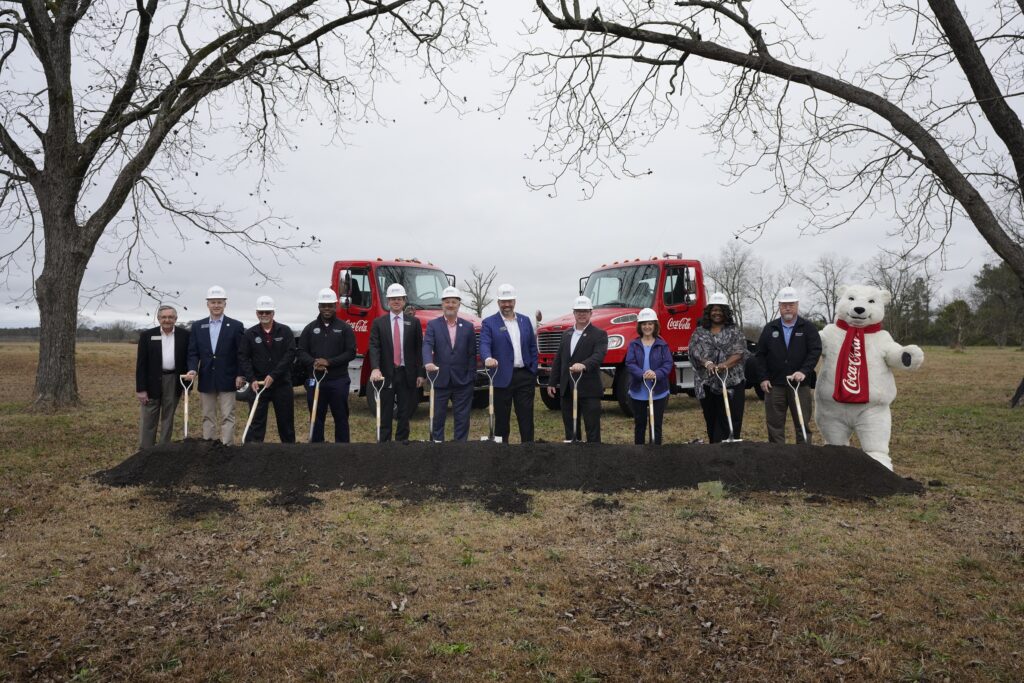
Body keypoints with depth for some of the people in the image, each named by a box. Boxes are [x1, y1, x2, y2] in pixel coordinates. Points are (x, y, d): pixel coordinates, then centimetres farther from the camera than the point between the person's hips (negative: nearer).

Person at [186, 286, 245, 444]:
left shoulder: (236, 326, -1)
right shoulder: (197, 326, 7)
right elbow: (193, 353, 6)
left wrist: (240, 375, -9)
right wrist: (193, 369, -11)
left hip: (227, 380, -3)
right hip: (206, 379, 3)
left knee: (227, 417, -1)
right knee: (208, 417, 11)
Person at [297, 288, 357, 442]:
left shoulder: (345, 328, 3)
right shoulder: (310, 328, 9)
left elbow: (351, 352, -4)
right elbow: (301, 352, 5)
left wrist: (329, 362, -16)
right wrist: (313, 362, -16)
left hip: (339, 380, -2)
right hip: (315, 380, 2)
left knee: (341, 417, 6)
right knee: (316, 418, 8)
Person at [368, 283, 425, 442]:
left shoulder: (414, 322, 5)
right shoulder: (378, 323, 4)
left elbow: (419, 349, 4)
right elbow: (374, 347, -6)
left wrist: (420, 374, 0)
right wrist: (375, 368, -22)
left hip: (407, 374, 1)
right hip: (386, 374, -1)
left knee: (405, 413, 7)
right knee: (385, 414, 4)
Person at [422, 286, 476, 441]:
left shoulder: (468, 327, 7)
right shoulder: (433, 325, 3)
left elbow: (472, 354, 5)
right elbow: (427, 345, -12)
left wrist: (471, 377, -2)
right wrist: (428, 362, -32)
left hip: (462, 382, 1)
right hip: (440, 380, -1)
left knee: (462, 419, 6)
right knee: (437, 418, 7)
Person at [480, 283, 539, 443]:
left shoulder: (525, 321, 12)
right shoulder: (489, 323, 0)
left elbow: (532, 347, 14)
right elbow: (484, 345, -13)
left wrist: (534, 372, 7)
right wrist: (488, 358, -35)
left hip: (525, 376, 3)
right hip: (502, 378, -3)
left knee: (526, 418, 4)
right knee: (501, 419, 5)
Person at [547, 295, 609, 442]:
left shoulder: (599, 334, -4)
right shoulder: (566, 334, 15)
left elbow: (598, 355, -20)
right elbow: (558, 359, 17)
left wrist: (583, 365, -39)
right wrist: (552, 382, 13)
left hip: (589, 391, -6)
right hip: (567, 390, 6)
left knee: (592, 429, -2)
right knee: (570, 428, 12)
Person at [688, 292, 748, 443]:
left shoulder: (734, 331, 7)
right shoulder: (700, 332, 11)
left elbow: (740, 353, -4)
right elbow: (695, 352, -2)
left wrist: (725, 364, -21)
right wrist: (707, 363, -21)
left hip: (731, 383, -1)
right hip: (707, 383, 2)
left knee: (731, 419, -6)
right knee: (711, 419, 7)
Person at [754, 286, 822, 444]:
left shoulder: (808, 327, 4)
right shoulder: (770, 328, 10)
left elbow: (815, 351, -4)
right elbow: (760, 354, 10)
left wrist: (804, 371, -19)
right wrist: (763, 378, 0)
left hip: (801, 384, -2)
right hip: (774, 385, 2)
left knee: (803, 424, 3)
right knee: (774, 425, 4)